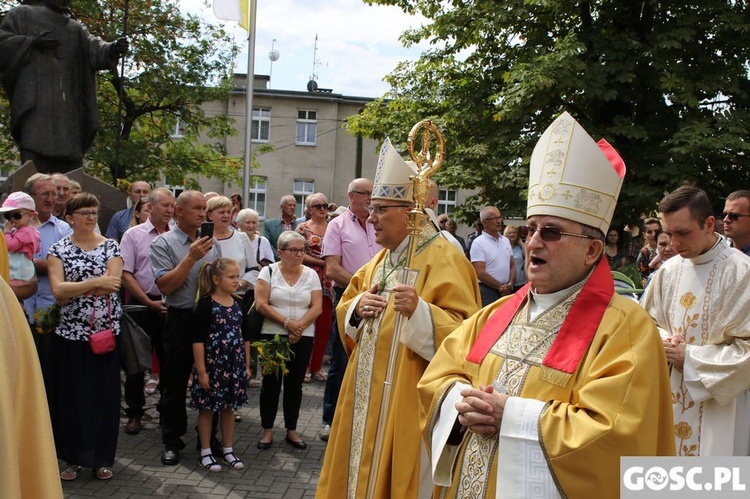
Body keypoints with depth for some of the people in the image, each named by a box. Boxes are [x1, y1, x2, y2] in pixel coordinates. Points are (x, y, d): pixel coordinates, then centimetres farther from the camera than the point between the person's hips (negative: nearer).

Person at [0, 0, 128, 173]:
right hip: (34, 96, -4)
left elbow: (95, 49, 6)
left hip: (67, 101, 4)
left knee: (69, 162, -4)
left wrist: (113, 49, -16)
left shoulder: (76, 28, 25)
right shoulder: (23, 14, 16)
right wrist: (31, 42, -8)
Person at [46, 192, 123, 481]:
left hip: (105, 332, 0)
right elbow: (57, 290, -11)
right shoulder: (58, 249, 2)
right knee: (72, 396, 6)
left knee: (104, 395, 5)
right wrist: (97, 282, -16)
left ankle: (102, 457, 19)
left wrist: (72, 290, -12)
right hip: (70, 333, 0)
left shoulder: (111, 246, 3)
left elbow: (114, 285, -11)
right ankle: (74, 457, 22)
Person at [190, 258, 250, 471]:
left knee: (229, 408, 15)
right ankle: (205, 452, 20)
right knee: (207, 408, 7)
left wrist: (247, 365, 12)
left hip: (234, 366, 6)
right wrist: (201, 371, -15)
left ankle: (228, 450, 27)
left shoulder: (238, 304, 6)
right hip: (212, 364, -5)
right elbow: (198, 340, -14)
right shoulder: (206, 304, -12)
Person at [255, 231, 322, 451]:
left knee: (294, 384, 9)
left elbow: (317, 307, -2)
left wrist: (298, 326, -16)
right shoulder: (269, 271, -1)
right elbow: (261, 304, -9)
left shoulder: (311, 274, 5)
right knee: (271, 383, 4)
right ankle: (267, 430, 17)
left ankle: (291, 430, 21)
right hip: (272, 336, -2)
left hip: (302, 338, 2)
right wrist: (286, 322, -16)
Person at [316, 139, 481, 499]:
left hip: (408, 397, -8)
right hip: (368, 392, 8)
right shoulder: (380, 259, 11)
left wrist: (420, 310, -35)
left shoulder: (443, 259, -15)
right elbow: (346, 310, 18)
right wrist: (357, 306, -5)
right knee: (363, 466, 18)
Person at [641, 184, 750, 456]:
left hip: (720, 403, -5)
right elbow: (650, 321, 14)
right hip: (673, 399, 5)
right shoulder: (670, 270, 2)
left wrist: (691, 357, -13)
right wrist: (665, 341, -7)